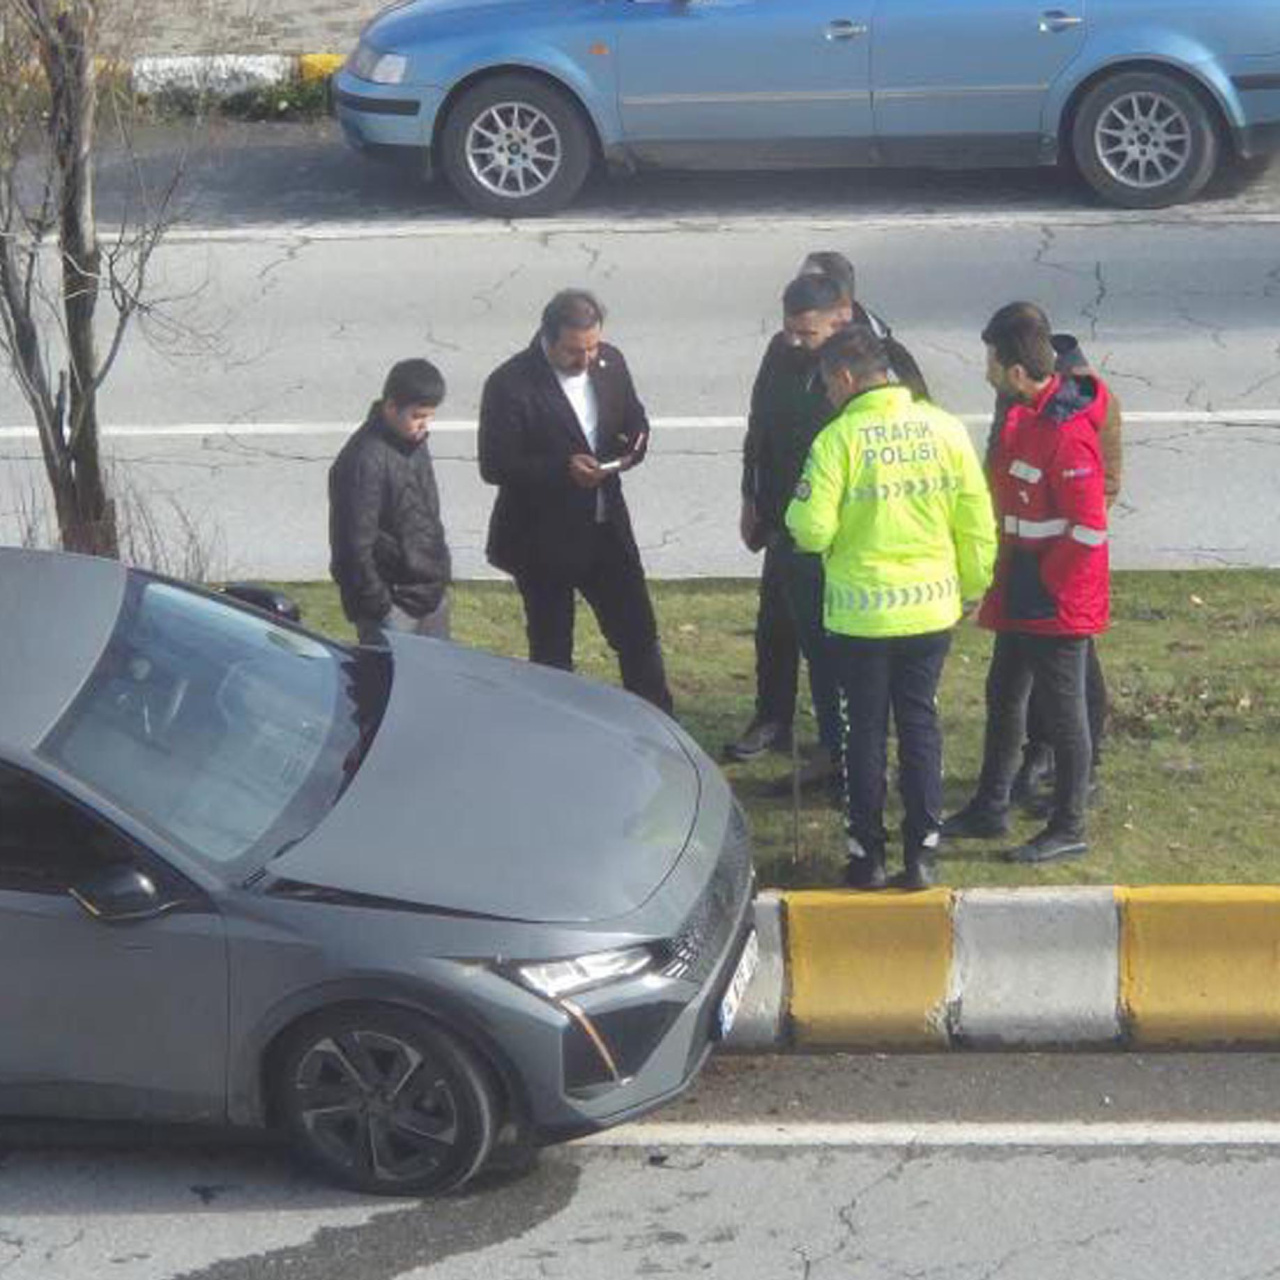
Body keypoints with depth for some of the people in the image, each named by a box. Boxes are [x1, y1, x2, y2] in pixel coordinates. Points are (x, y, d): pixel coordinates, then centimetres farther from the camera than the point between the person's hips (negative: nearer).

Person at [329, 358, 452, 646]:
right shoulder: (365, 461, -22)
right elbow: (354, 544, -21)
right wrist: (378, 608, -19)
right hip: (393, 606, -9)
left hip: (432, 597, 9)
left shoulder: (415, 443, 7)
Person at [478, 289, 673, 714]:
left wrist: (632, 447, -11)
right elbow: (494, 466, -17)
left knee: (639, 636, 11)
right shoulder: (510, 385, -18)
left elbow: (635, 421, 13)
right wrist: (562, 469, -29)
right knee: (551, 654, 10)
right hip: (543, 542, -5)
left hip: (606, 530, 5)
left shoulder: (610, 362, -1)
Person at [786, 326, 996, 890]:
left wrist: (795, 513, 6)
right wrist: (972, 587, 14)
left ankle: (867, 852, 15)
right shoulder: (945, 430, -3)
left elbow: (813, 531, -16)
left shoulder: (838, 440, -15)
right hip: (931, 609, 3)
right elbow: (977, 524, 1)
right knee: (920, 724, 13)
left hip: (861, 615, -3)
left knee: (865, 730, 9)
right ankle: (922, 851, 13)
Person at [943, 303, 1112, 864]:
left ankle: (1068, 829, 13)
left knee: (1063, 708, 2)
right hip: (1020, 595, 10)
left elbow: (1088, 529, -23)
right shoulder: (1023, 414, 5)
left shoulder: (1067, 433, -25)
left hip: (1058, 600, -10)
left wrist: (1046, 582, -15)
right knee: (1004, 694, 19)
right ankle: (990, 809, 33)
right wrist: (1006, 577, 13)